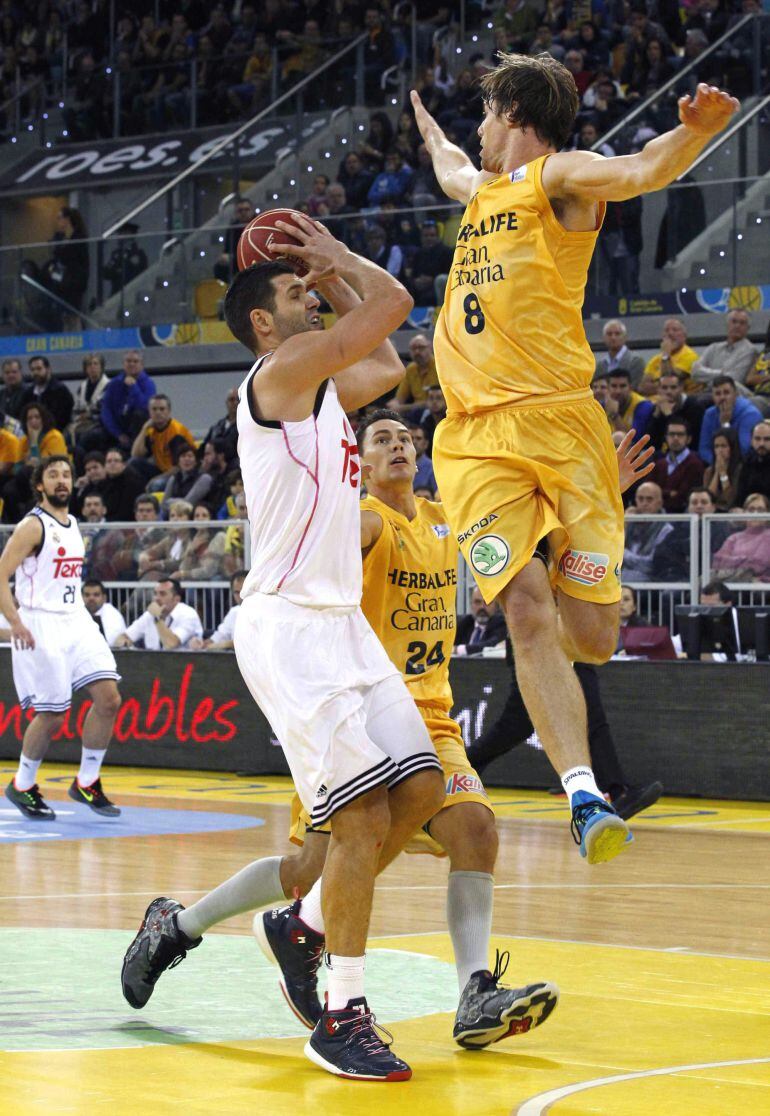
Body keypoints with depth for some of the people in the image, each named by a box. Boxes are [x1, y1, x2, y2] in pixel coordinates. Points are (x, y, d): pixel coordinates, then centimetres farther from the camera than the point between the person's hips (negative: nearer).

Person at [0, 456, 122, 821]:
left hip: (76, 622, 7)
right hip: (40, 626, -7)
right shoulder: (33, 526, -9)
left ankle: (87, 783, 6)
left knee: (108, 698, -6)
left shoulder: (73, 525, 15)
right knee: (52, 714, -6)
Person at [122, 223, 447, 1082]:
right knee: (365, 817, -13)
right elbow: (393, 302, -16)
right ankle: (342, 1020, -6)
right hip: (288, 627, -9)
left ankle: (307, 925, 22)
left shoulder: (326, 388, 16)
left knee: (421, 791, 5)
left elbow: (387, 366, 34)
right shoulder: (278, 373, -10)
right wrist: (341, 259, 2)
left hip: (342, 623, 9)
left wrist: (335, 276, 26)